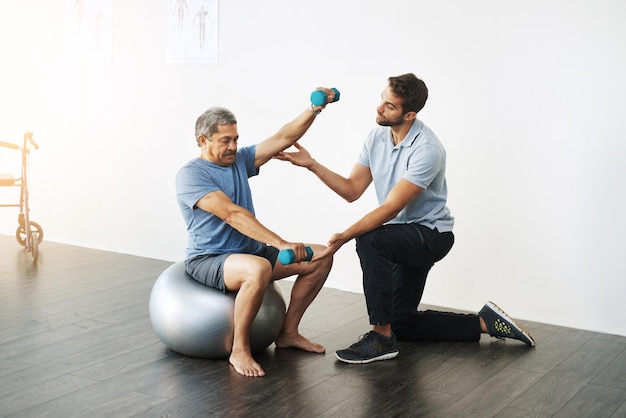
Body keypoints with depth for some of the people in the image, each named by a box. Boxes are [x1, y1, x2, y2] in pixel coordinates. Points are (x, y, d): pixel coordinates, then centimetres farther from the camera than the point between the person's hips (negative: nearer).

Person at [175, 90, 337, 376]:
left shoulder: (239, 160, 8)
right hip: (208, 260, -8)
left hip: (250, 251, 9)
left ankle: (288, 332, 9)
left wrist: (314, 109, -12)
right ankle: (239, 350, -23)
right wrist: (280, 243, -36)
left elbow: (282, 139, 3)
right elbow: (232, 214, -28)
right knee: (259, 269, -41)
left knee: (320, 258, -1)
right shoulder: (190, 175, -16)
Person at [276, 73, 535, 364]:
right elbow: (352, 190, -4)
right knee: (403, 323, 12)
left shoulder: (427, 150, -28)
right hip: (405, 236, 9)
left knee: (371, 242, -36)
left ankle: (382, 338, -25)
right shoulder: (377, 138, -4)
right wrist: (312, 165, -15)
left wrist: (344, 237, -38)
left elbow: (391, 208, -32)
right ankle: (483, 323, 22)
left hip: (431, 234, -8)